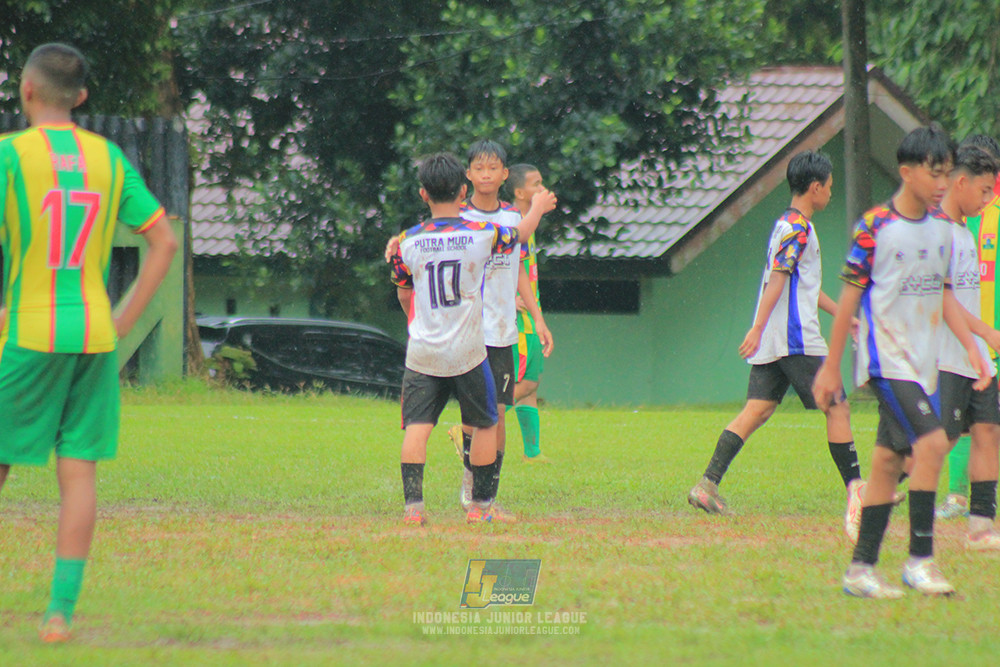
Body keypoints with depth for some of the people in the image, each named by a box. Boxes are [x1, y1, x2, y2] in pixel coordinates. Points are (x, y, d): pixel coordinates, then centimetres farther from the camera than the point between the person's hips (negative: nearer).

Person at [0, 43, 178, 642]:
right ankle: (62, 611, 1)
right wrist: (125, 322, 8)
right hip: (94, 337, 4)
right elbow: (165, 242, 6)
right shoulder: (110, 160, 7)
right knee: (79, 472, 3)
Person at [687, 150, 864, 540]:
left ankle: (708, 484, -8)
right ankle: (855, 491, 0)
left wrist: (841, 313, 34)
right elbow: (777, 280, -19)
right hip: (796, 339, -9)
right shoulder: (798, 228, -10)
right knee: (836, 407, -2)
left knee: (757, 409, 2)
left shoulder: (786, 225, 20)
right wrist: (758, 329, -25)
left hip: (771, 342, 9)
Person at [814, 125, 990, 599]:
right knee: (931, 443, -19)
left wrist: (971, 346, 9)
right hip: (887, 360, -7)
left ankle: (861, 568, 12)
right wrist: (831, 368, -3)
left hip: (924, 363, 7)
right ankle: (919, 560, -13)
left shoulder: (941, 228, 10)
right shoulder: (875, 228, -10)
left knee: (888, 461, 7)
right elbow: (850, 297, -6)